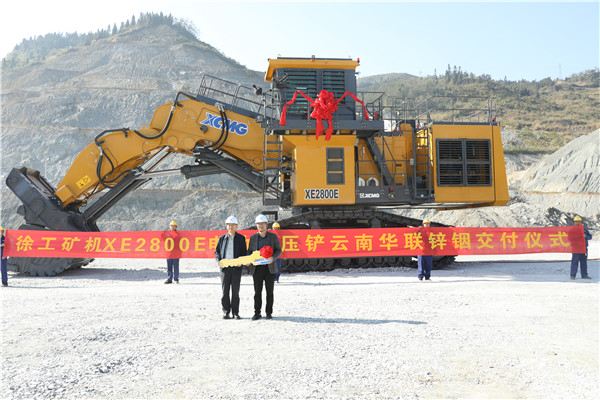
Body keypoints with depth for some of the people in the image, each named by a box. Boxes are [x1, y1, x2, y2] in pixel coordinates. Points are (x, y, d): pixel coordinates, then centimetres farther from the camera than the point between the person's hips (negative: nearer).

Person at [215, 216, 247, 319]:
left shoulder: (241, 238, 8)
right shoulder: (222, 238, 12)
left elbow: (244, 252, 7)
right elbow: (217, 251, 14)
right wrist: (218, 260, -5)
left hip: (236, 268, -1)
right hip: (225, 267, 1)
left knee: (235, 291, 1)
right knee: (225, 291, 2)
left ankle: (235, 313, 9)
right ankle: (226, 312, 9)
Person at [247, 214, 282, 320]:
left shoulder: (273, 236, 4)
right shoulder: (253, 238, 8)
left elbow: (278, 250, 2)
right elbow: (250, 251, 11)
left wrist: (272, 258, -17)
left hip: (269, 267, -1)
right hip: (257, 268, 1)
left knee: (269, 291, 3)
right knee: (257, 291, 1)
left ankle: (269, 313, 11)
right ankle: (257, 313, 7)